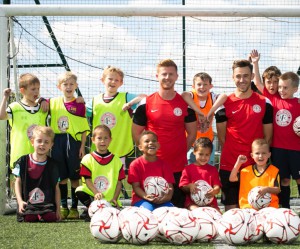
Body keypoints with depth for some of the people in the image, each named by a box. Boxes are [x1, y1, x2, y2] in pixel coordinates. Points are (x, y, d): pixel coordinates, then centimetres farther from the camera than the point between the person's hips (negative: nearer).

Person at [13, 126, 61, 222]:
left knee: (50, 218, -25)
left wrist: (58, 208, 4)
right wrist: (20, 201, -5)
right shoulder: (23, 161, 6)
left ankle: (41, 215, 8)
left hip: (47, 203, 1)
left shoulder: (52, 164, 8)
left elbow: (56, 188, 10)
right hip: (27, 203, -1)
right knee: (29, 218, -27)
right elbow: (18, 182, 9)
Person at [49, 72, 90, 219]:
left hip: (73, 142, -2)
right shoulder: (53, 102, 6)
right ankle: (63, 207, 16)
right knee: (61, 176, 7)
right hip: (57, 142, 2)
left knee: (74, 177, 3)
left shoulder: (79, 105, -1)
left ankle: (74, 208, 12)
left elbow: (84, 128, -1)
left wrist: (82, 146, -5)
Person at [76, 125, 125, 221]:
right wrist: (96, 193, -21)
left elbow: (119, 182, 6)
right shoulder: (88, 159, 4)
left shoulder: (116, 160, 9)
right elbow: (87, 180, -3)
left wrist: (114, 199, -8)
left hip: (110, 199, 1)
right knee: (80, 192, -32)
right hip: (91, 195, 0)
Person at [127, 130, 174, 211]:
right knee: (148, 209, -35)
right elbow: (136, 186, -4)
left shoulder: (164, 165, 10)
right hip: (141, 199, -2)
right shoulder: (135, 164, 1)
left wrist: (168, 195, -18)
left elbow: (170, 186, 6)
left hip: (162, 200, 2)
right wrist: (146, 197, -23)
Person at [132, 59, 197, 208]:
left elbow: (192, 133, 12)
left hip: (179, 167, 1)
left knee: (178, 208, 4)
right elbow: (136, 133, 7)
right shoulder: (146, 103, 2)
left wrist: (181, 151, 4)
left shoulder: (185, 103, 6)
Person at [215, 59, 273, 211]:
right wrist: (231, 155, 2)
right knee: (231, 209, 3)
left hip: (256, 165, 1)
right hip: (229, 166, -1)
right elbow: (221, 136, 6)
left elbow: (268, 136, 8)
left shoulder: (264, 103, 4)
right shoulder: (224, 103, 1)